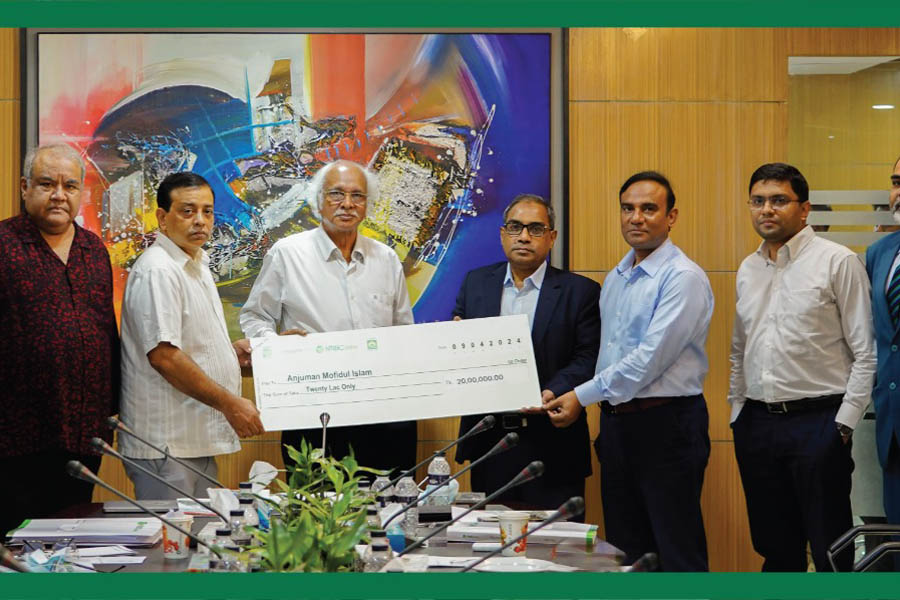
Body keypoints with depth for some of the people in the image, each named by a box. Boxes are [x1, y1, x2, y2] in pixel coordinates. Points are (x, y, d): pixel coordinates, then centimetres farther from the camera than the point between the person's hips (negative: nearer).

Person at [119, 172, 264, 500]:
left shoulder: (196, 265, 17)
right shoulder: (157, 270, -15)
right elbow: (164, 356, -23)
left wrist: (231, 349, 10)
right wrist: (229, 403, -21)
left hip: (197, 441, 10)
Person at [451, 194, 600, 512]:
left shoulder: (580, 291, 1)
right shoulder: (476, 282, 13)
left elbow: (588, 359, -5)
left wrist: (554, 393, -22)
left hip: (551, 446, -3)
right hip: (488, 440, 3)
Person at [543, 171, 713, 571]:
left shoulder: (683, 278, -12)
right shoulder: (614, 280, 14)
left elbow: (650, 358, -19)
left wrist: (583, 396, -15)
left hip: (667, 422, -8)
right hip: (617, 421, 8)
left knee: (677, 552, -3)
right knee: (625, 551, 13)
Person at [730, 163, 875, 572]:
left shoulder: (838, 262, -5)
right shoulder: (748, 270, 13)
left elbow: (865, 353, -7)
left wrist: (845, 423, -11)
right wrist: (737, 412, 13)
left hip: (818, 421, -5)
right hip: (757, 423, 6)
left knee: (831, 551, 0)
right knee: (775, 548, 13)